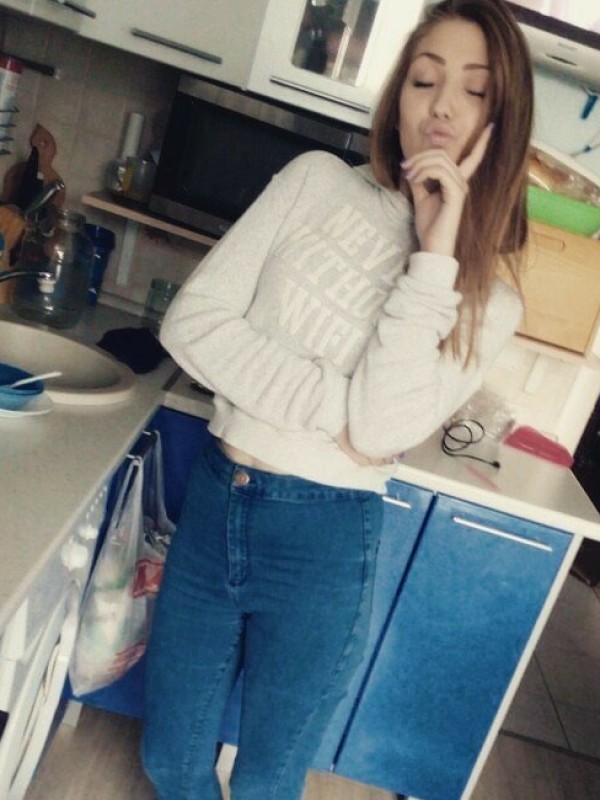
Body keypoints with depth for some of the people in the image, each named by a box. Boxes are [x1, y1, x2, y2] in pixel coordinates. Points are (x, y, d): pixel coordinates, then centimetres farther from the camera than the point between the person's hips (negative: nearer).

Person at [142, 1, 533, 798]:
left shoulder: (486, 297, -4)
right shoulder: (317, 179, -1)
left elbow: (383, 426, -21)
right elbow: (191, 320, -9)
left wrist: (434, 251, -19)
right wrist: (332, 411, -16)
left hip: (326, 540, -1)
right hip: (214, 500, 2)